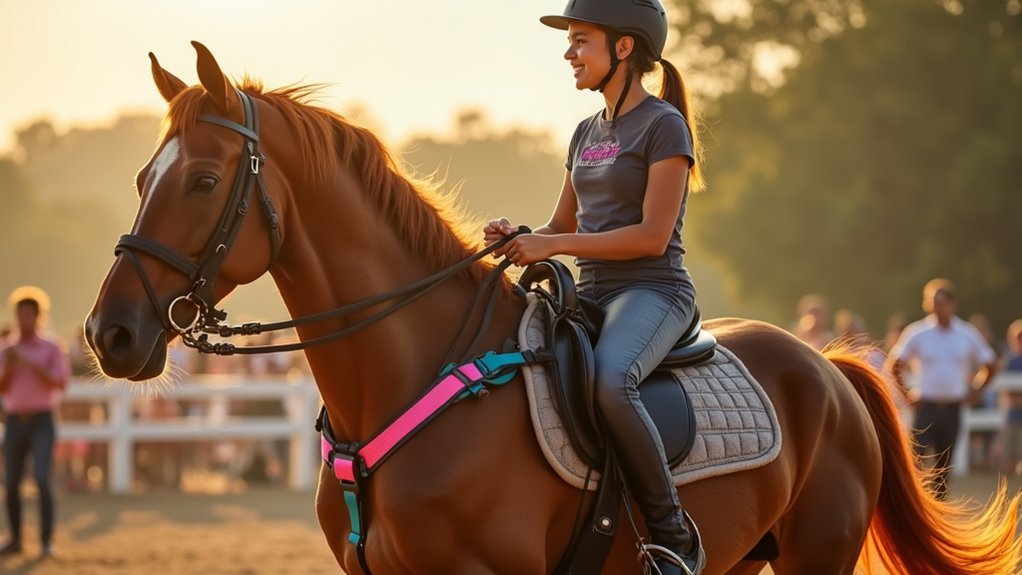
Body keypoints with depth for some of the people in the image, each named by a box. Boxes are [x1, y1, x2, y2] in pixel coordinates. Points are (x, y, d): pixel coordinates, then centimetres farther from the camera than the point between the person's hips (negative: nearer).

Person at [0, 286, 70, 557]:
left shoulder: (52, 350, 0)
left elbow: (60, 384, -12)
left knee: (43, 480, -17)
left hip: (42, 423, -4)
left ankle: (47, 541, -13)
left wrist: (31, 364, -20)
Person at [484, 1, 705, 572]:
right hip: (592, 294, 9)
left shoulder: (663, 126, -6)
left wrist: (552, 246, -18)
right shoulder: (588, 133, 18)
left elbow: (653, 235, -15)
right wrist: (518, 238, -1)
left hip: (653, 293, -9)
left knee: (609, 380, -38)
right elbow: (561, 227, 22)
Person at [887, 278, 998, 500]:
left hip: (953, 408, 2)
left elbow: (990, 366, 10)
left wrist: (973, 392, 5)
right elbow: (895, 365, 2)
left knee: (944, 463, 9)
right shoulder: (917, 333, -6)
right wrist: (907, 394, -2)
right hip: (926, 406, -2)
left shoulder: (968, 336, -1)